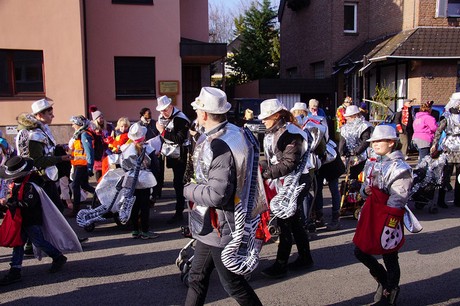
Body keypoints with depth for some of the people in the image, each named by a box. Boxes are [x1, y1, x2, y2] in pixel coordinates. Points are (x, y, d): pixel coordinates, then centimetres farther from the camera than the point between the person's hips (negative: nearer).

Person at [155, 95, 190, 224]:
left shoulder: (181, 119, -16)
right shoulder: (162, 117, 9)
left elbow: (180, 139, -25)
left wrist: (163, 131, -23)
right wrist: (159, 149, 5)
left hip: (178, 156, -6)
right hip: (166, 154, 7)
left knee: (178, 184, 0)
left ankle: (179, 213, 8)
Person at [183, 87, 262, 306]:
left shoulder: (221, 147, -27)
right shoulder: (231, 132, 4)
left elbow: (217, 195, -31)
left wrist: (189, 190, -15)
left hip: (221, 228, -10)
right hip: (210, 226, 10)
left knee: (232, 283, 9)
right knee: (197, 277, 21)